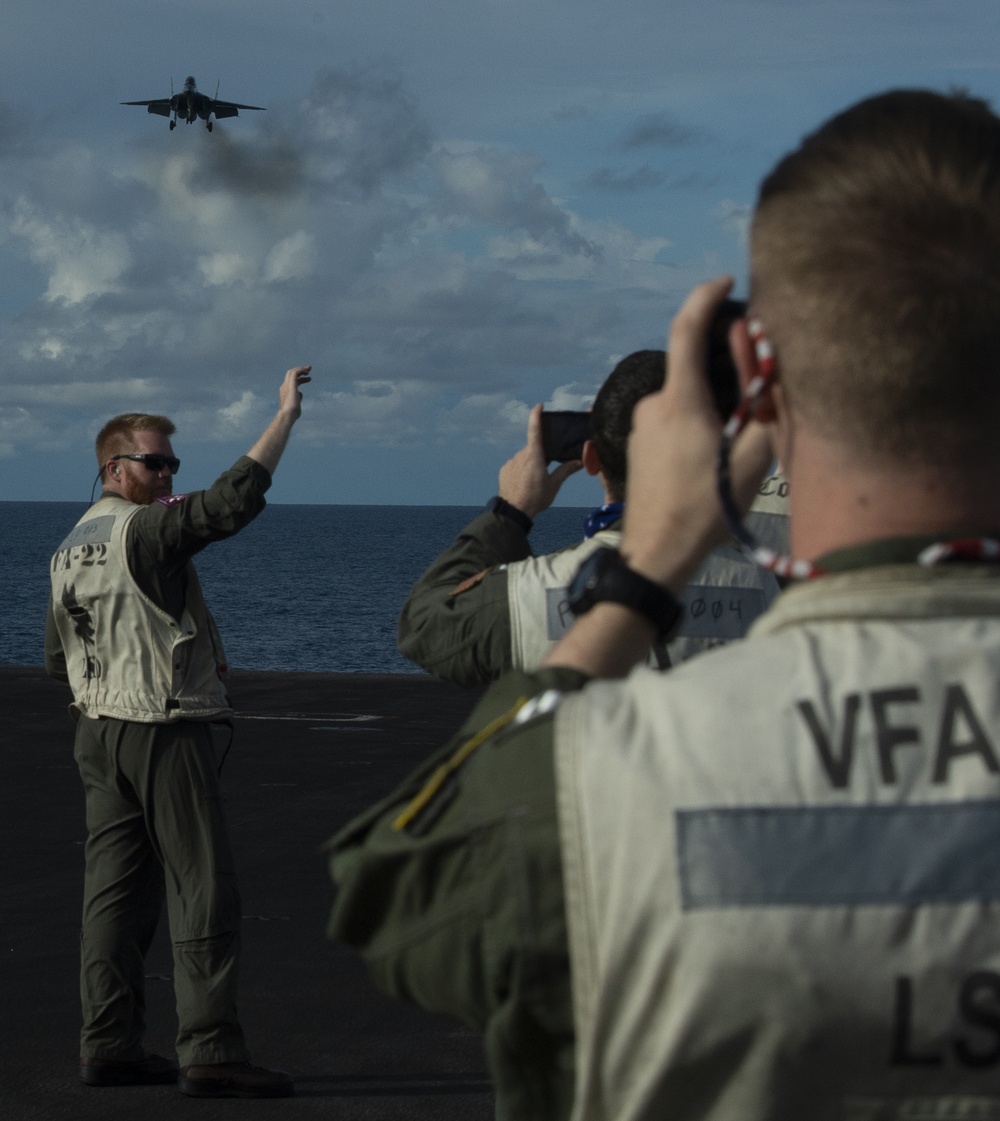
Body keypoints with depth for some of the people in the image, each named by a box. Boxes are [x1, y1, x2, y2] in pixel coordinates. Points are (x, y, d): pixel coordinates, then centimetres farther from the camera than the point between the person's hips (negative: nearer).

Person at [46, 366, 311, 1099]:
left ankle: (109, 1045, 11)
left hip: (99, 732, 9)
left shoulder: (70, 550, 14)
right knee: (204, 892, -7)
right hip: (166, 731, -9)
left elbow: (59, 661, 19)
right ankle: (210, 1053, -9)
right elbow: (233, 501, -25)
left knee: (117, 889, 10)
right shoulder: (143, 529, -13)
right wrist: (286, 416, -20)